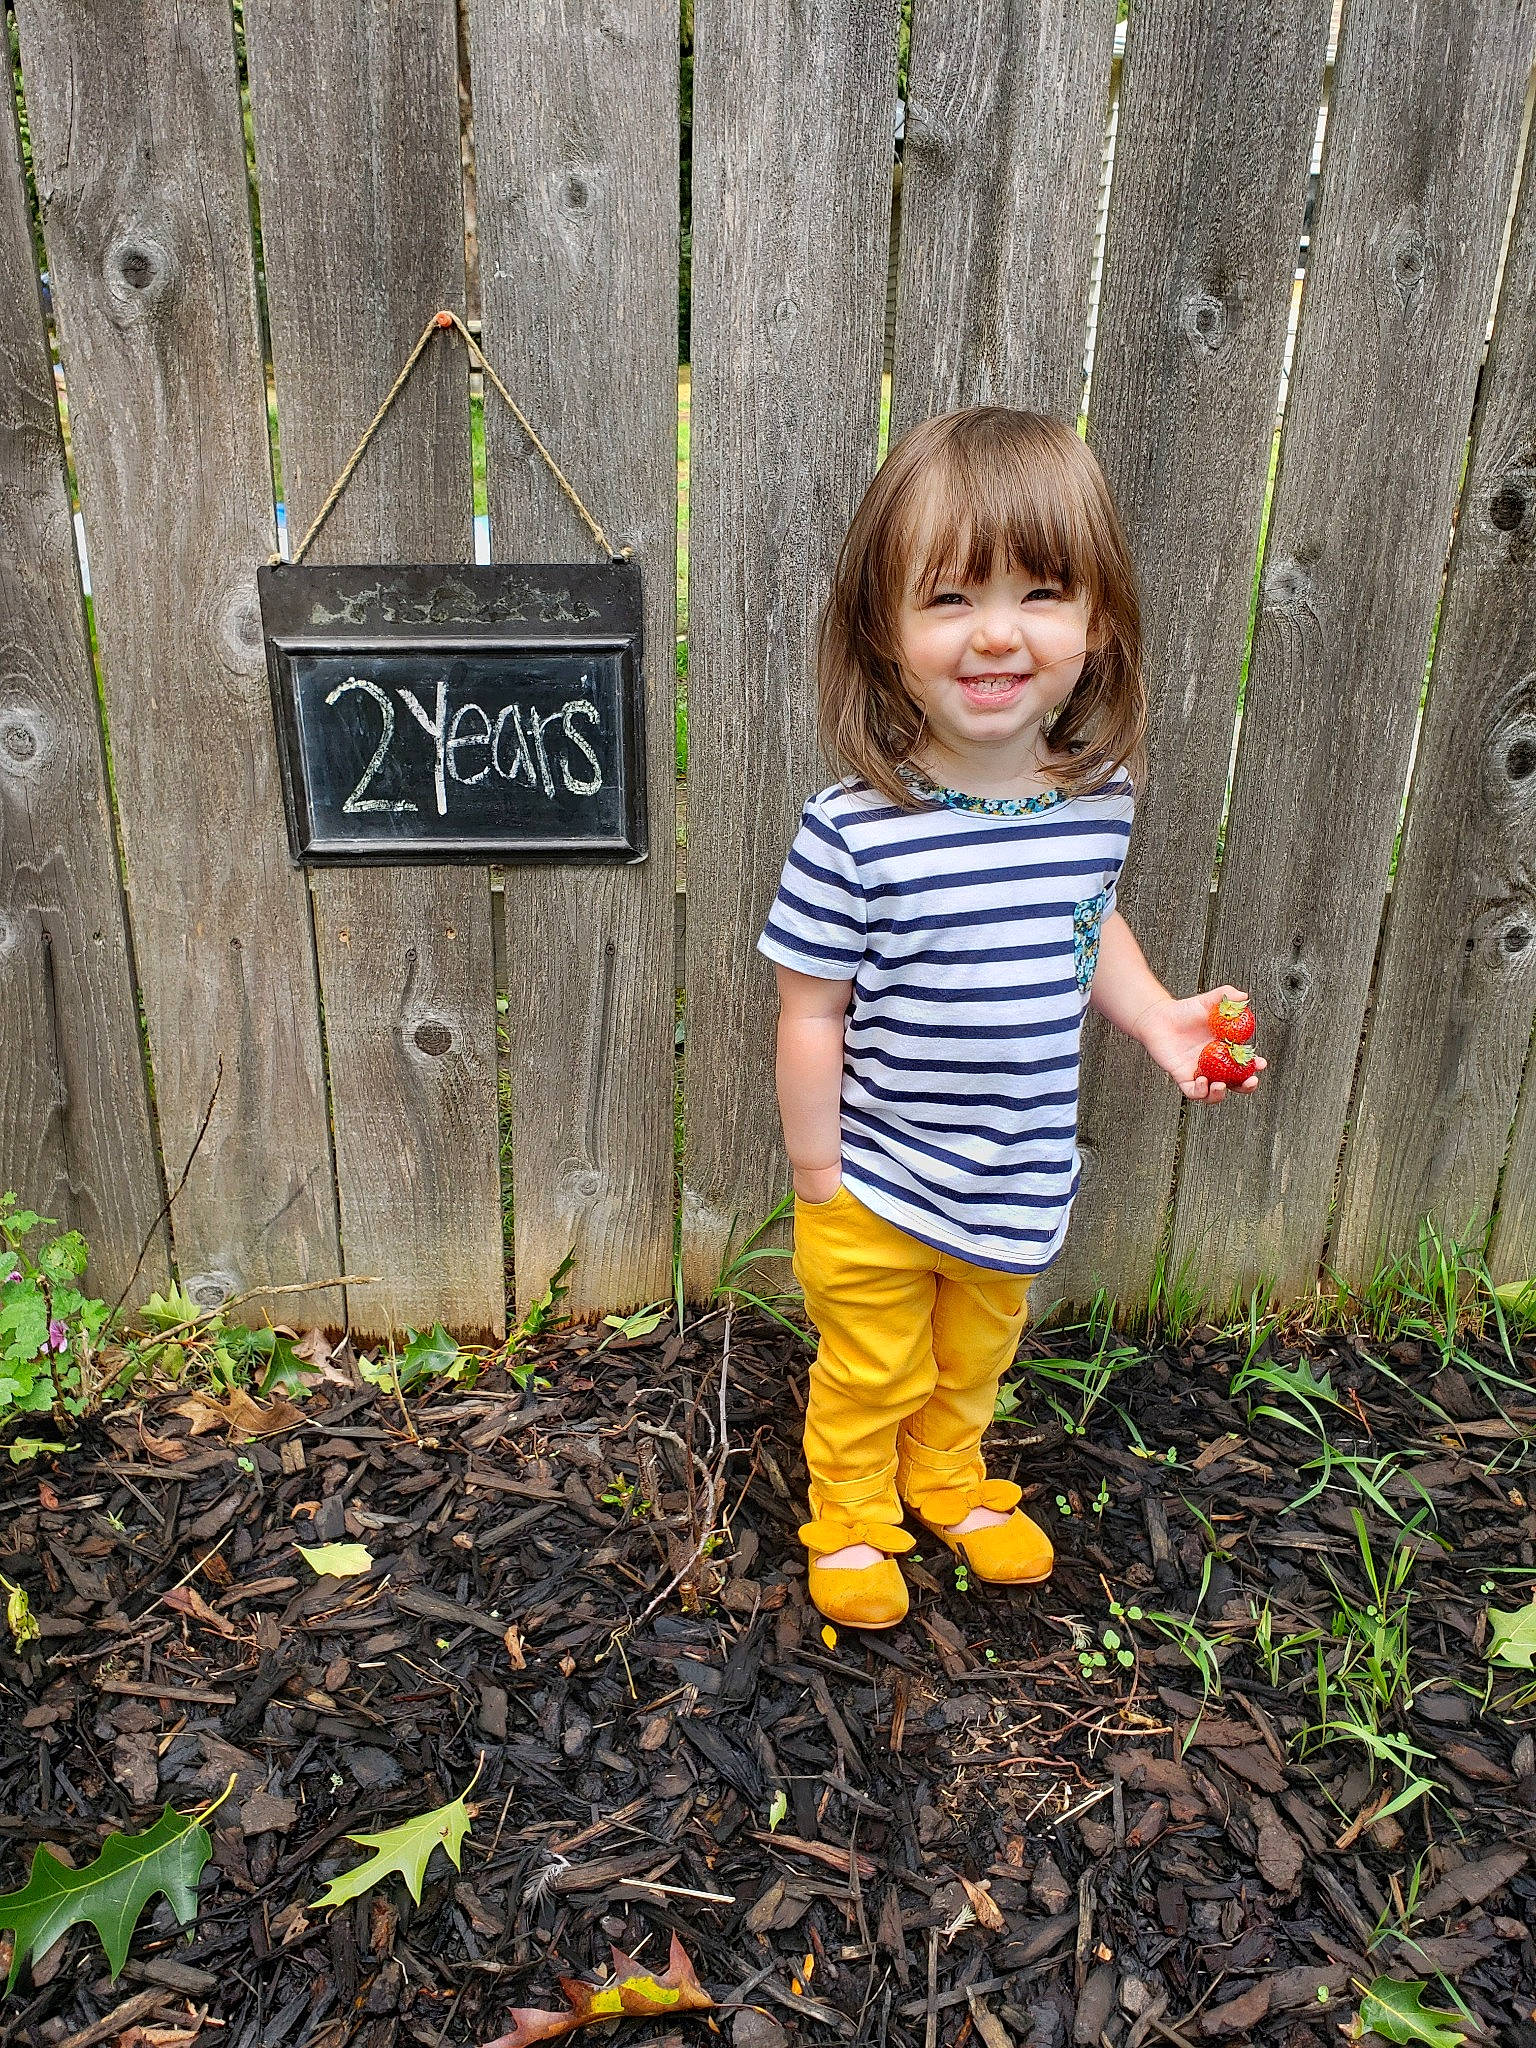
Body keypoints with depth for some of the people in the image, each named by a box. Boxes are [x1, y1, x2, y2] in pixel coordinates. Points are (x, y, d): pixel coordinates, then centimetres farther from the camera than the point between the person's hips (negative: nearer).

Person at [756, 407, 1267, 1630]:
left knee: (977, 1357, 29)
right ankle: (850, 1516, 48)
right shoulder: (855, 831, -26)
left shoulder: (1101, 796, -11)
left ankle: (950, 1480, 58)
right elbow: (812, 1014, -17)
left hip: (1021, 1189, 4)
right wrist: (821, 1180, -10)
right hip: (877, 1192, -4)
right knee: (871, 1373, 20)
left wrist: (1157, 1018, -6)